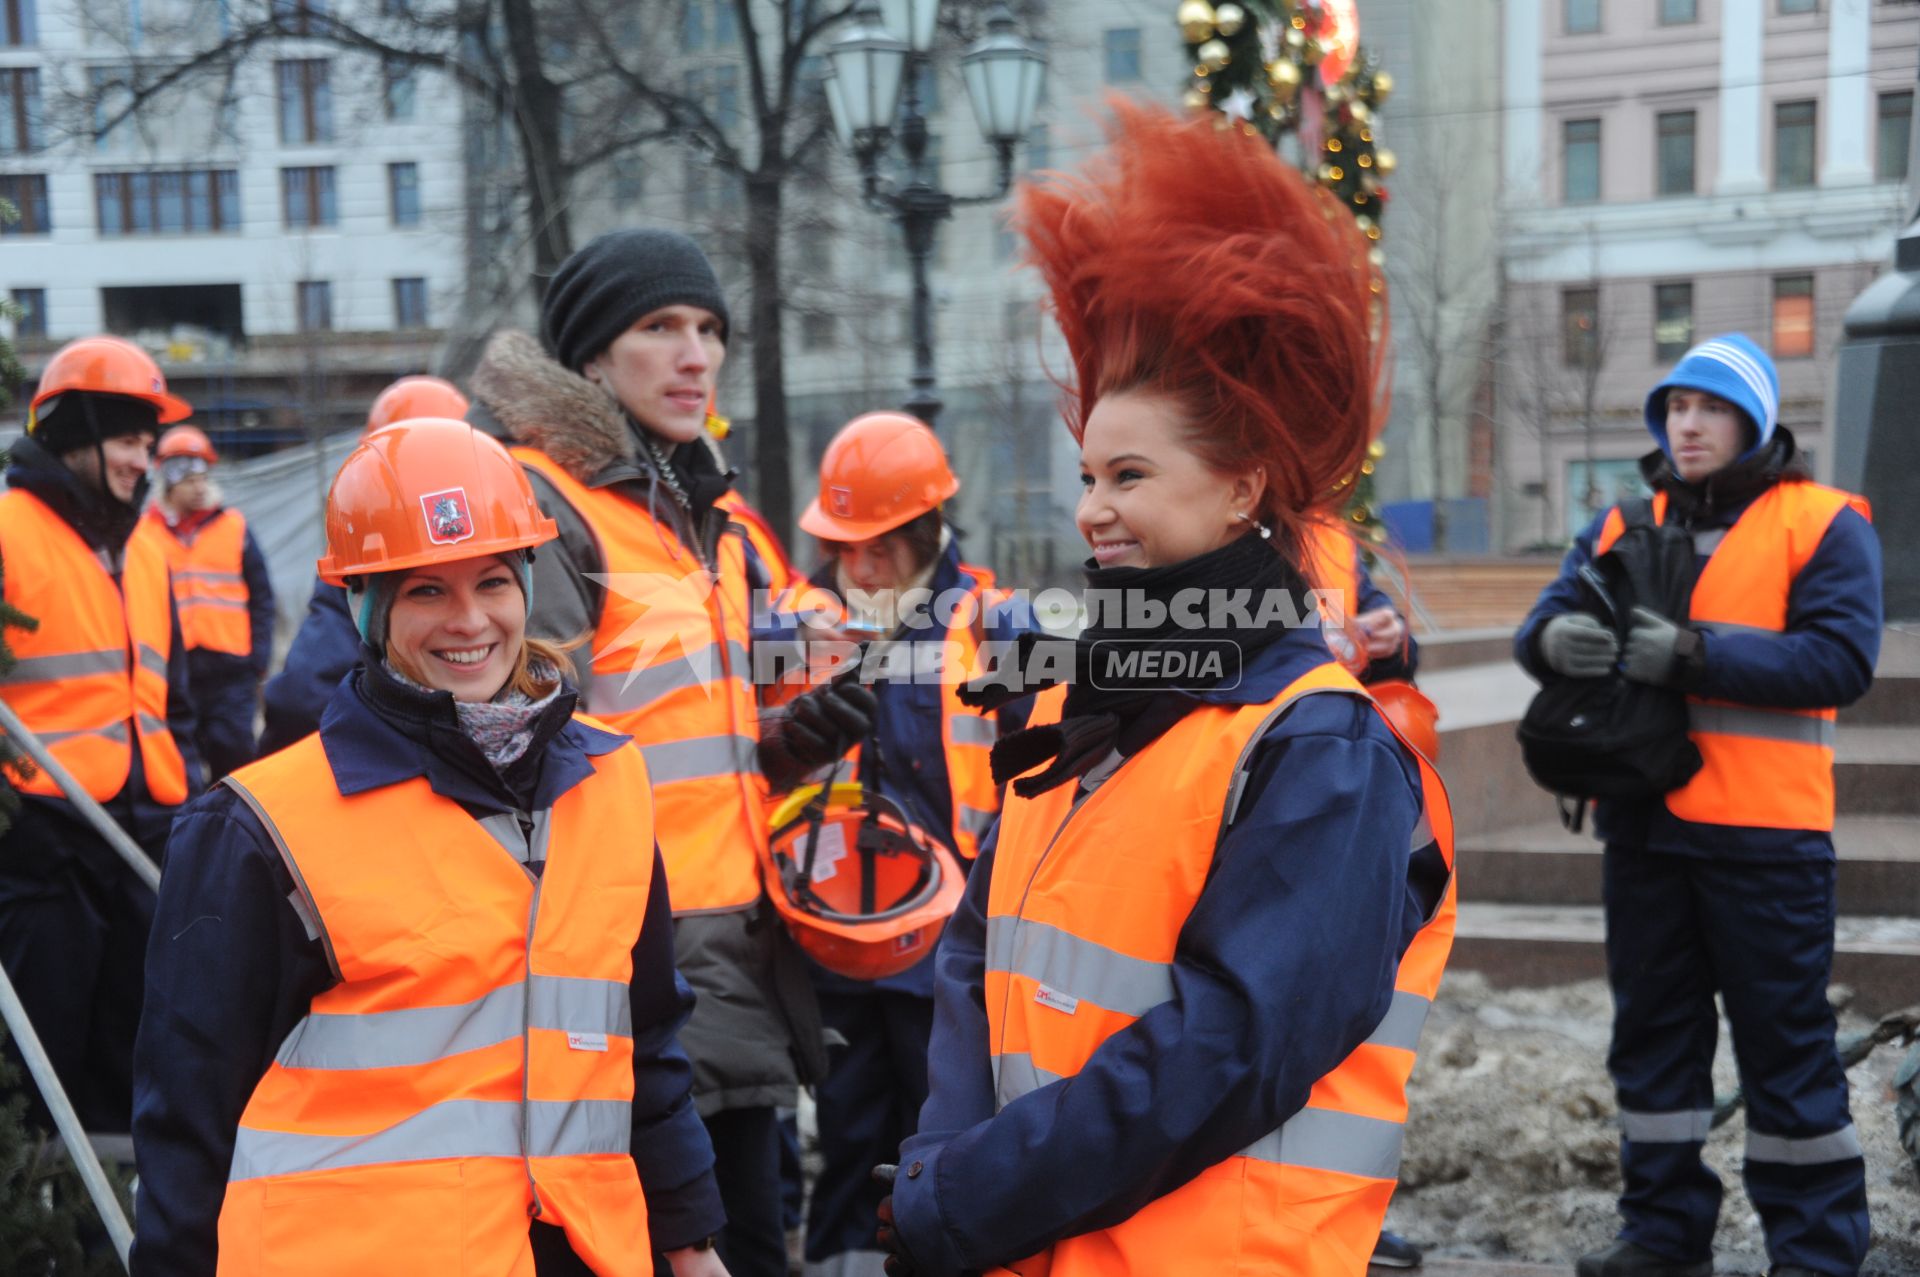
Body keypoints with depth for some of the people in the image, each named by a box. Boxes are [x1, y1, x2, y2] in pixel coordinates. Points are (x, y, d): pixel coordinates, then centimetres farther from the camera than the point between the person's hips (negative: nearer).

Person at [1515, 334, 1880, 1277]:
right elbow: (1544, 624, 4)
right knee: (1652, 1029, 12)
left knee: (1785, 1041, 1)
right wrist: (1555, 639, -21)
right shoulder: (1623, 524, 14)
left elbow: (1843, 659, -15)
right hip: (1643, 820, 5)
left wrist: (1694, 654, -23)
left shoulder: (1823, 524, -1)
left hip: (1765, 827, -5)